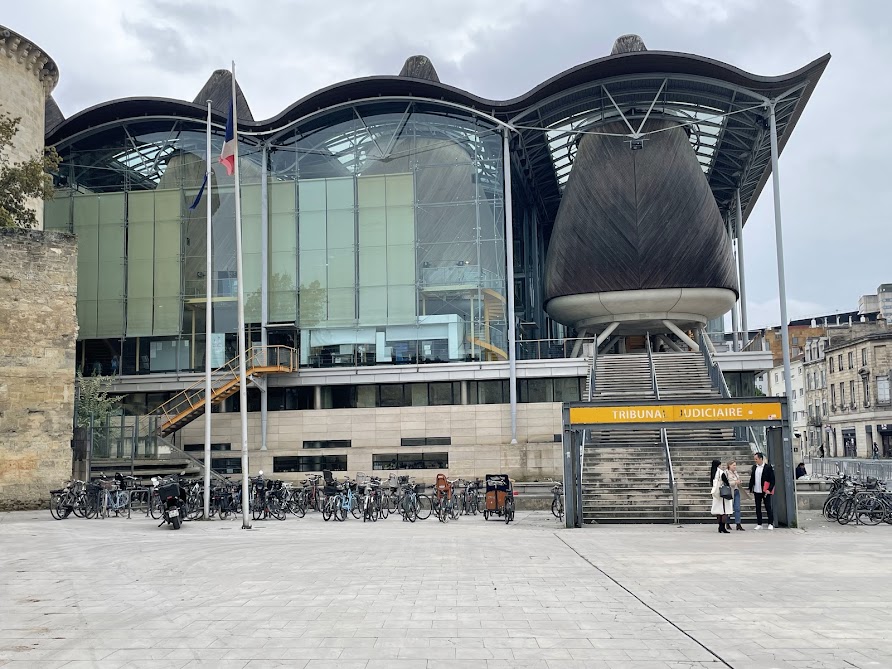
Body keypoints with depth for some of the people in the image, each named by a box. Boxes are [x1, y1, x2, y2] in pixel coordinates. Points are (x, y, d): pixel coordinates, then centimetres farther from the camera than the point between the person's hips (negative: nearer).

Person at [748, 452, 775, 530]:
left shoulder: (768, 467, -7)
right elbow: (752, 479, 14)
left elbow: (772, 479, -7)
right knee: (758, 508, 7)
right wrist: (750, 489, 10)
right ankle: (759, 524, 13)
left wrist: (769, 489, -14)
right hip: (756, 491, 5)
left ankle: (770, 524, 8)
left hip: (765, 491, -5)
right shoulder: (754, 467, 9)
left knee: (768, 507, 0)